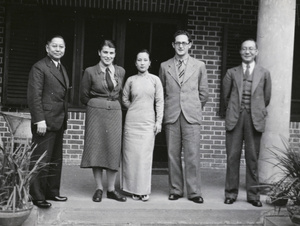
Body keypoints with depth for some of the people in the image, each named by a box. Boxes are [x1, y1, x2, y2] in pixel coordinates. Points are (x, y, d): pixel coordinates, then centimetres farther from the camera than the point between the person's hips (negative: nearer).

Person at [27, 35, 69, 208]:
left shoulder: (62, 69, 18)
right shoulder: (39, 67, -7)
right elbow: (34, 95, -14)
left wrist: (64, 119, 15)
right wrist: (39, 120, -20)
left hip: (59, 122, 9)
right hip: (45, 122, -9)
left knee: (56, 160, 14)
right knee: (41, 160, -3)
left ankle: (52, 192, 24)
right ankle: (37, 196, 5)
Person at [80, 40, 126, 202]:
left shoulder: (120, 71, 8)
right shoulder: (90, 72, 0)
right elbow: (83, 96, 6)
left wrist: (112, 104, 11)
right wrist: (98, 104, 6)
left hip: (115, 114, 2)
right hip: (96, 114, -2)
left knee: (113, 150, 1)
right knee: (96, 149, -1)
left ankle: (111, 189, 11)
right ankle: (99, 188, 11)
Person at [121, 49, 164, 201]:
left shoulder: (155, 80, 3)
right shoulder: (131, 80, 5)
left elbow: (159, 102, 3)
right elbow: (125, 99, 14)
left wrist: (158, 121, -1)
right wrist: (136, 109, 7)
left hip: (148, 122, -1)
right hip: (132, 122, 1)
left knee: (145, 155, -3)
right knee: (132, 154, 1)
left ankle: (144, 190, 5)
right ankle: (134, 189, 9)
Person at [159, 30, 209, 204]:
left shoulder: (199, 66, 7)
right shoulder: (165, 66, 9)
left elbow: (204, 93, 13)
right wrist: (168, 107, 13)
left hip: (191, 116, -1)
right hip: (171, 116, 1)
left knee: (192, 155, -4)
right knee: (173, 155, 4)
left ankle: (194, 192, 4)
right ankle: (175, 190, 14)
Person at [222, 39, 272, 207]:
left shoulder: (264, 73, 8)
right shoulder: (232, 73, 8)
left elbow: (266, 98, 13)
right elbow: (226, 96, 14)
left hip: (254, 119, 0)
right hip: (235, 119, 1)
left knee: (252, 158, 3)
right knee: (233, 156, 2)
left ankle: (253, 195, 12)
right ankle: (231, 193, 12)